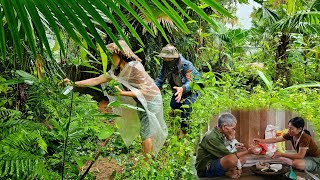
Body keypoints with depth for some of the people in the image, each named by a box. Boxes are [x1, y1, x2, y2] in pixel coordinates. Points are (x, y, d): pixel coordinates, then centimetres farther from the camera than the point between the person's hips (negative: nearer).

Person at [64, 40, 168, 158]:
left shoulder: (135, 67, -26)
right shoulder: (116, 71, -1)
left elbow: (143, 91, -26)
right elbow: (96, 80, -5)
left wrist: (122, 93, -37)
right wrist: (74, 83, -12)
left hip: (151, 99, -8)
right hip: (141, 102, 8)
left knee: (146, 133, -7)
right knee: (145, 131, 16)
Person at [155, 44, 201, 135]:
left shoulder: (186, 65, -34)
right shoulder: (165, 65, -16)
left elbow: (190, 81, -40)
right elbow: (160, 79, -7)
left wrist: (182, 89, -60)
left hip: (193, 87, -6)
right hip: (178, 88, 6)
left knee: (185, 106, -24)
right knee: (173, 105, -8)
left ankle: (183, 130, -11)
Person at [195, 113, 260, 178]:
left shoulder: (221, 136, 9)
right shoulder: (211, 137, -20)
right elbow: (228, 155, -21)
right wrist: (248, 152, -13)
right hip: (206, 170, -10)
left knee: (243, 157, 8)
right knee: (232, 158, -32)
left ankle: (227, 172, -10)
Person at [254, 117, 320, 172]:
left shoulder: (305, 138, -29)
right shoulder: (291, 135, -9)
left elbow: (300, 155, -33)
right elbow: (276, 139, -7)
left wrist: (281, 154, -32)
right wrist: (261, 141, -19)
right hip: (304, 157, 7)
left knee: (296, 163, -34)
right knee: (281, 158, 1)